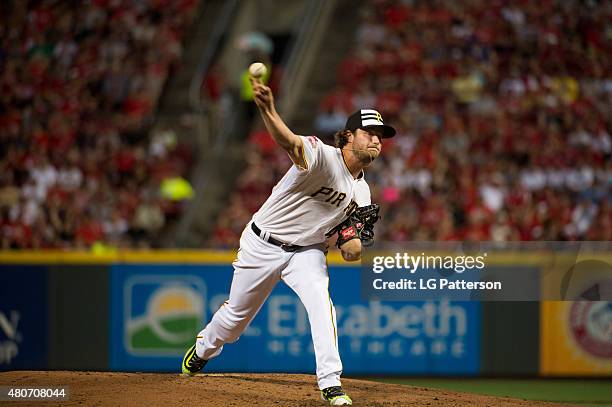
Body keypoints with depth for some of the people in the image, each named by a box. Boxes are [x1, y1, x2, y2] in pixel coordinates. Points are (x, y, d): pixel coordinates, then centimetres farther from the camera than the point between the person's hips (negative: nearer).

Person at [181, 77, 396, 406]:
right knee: (237, 314, 12)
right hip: (262, 244, -4)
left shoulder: (361, 191, 0)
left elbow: (352, 254, 5)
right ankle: (203, 350, 45)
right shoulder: (323, 156, -22)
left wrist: (354, 237, -20)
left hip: (306, 251, 4)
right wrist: (267, 109, -66)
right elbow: (289, 142, -45)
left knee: (321, 301, -25)